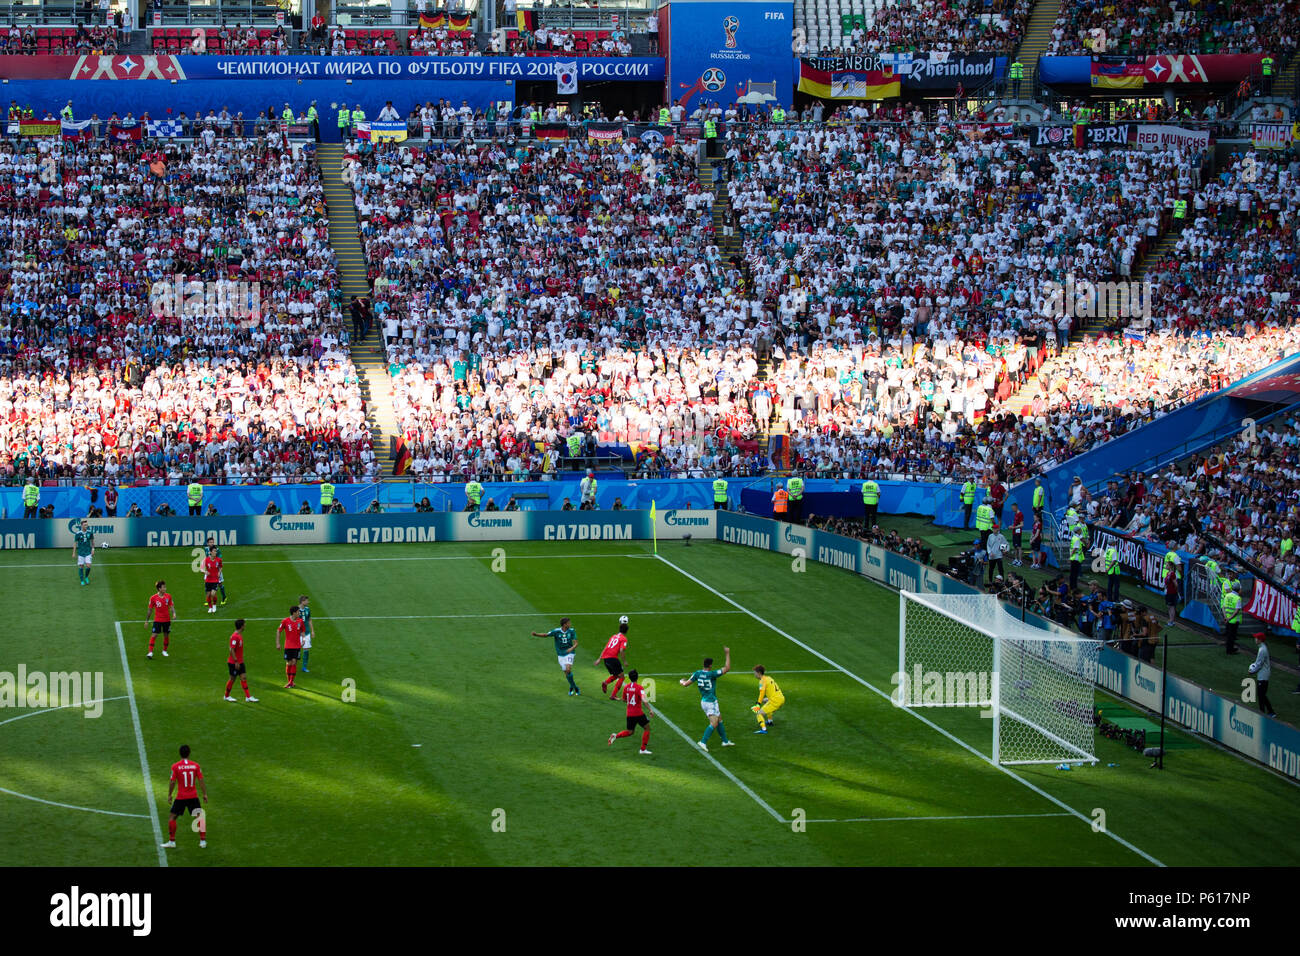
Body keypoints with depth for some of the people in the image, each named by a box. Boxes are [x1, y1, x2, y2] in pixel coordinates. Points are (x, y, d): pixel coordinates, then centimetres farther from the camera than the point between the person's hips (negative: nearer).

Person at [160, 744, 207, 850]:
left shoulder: (175, 766, -7)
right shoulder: (195, 765, -1)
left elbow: (172, 782, -6)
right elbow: (201, 781, -1)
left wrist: (169, 795, 5)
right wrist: (205, 794, 6)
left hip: (181, 797, -2)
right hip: (193, 797, 2)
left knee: (172, 817, 10)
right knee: (199, 817, 9)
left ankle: (171, 841, 9)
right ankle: (203, 841, 5)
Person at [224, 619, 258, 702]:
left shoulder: (240, 636, 9)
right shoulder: (234, 637, -20)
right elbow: (232, 650, -22)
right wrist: (236, 661, -22)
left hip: (240, 662, 9)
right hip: (233, 663, -9)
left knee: (244, 677, 4)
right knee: (232, 679, 3)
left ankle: (248, 697, 4)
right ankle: (227, 696, 19)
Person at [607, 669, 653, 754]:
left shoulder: (626, 687, 4)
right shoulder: (639, 688, -13)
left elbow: (624, 700, 16)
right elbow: (644, 700, -26)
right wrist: (650, 710, -24)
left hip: (629, 713, 6)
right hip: (638, 713, -6)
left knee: (630, 732, 19)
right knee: (647, 728, 12)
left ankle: (616, 736, -6)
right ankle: (643, 749, 10)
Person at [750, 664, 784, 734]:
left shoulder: (762, 681, -9)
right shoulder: (769, 678, 18)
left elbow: (762, 692, -21)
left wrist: (758, 704, -26)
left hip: (775, 701, -9)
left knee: (759, 713, -9)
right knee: (765, 701, 38)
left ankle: (763, 729, -28)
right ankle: (770, 721, 45)